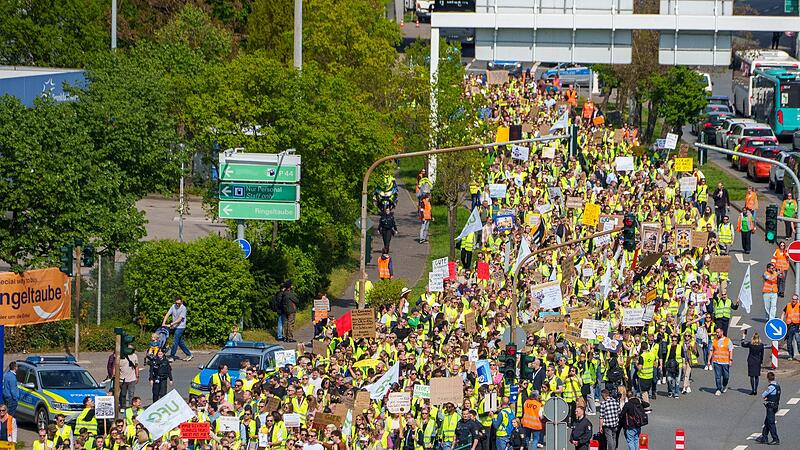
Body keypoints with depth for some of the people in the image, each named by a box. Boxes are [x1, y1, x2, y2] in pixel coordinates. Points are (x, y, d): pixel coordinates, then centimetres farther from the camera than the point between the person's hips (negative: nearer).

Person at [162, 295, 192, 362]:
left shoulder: (183, 308, -13)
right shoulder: (173, 307, 5)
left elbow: (180, 319, -19)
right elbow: (167, 314, 0)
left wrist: (173, 323, -29)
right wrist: (163, 323, -13)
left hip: (180, 327, -7)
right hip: (175, 327, 7)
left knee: (175, 341, -9)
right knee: (180, 342, 12)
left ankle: (172, 357, -4)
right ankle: (189, 354, 23)